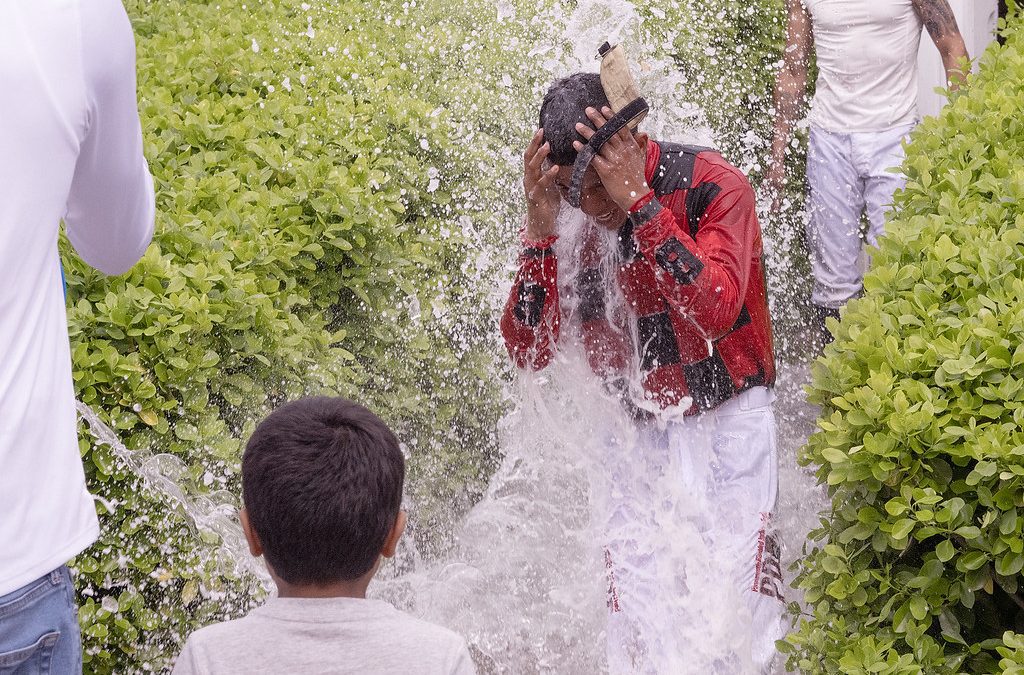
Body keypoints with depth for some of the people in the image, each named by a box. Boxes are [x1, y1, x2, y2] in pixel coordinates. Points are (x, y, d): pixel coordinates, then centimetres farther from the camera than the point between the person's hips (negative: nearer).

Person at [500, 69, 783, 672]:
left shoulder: (712, 185, -17)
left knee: (738, 590, -4)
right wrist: (541, 230, -22)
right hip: (638, 429, 3)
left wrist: (637, 200, -34)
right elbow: (529, 351, -10)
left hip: (730, 415, -3)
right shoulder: (566, 215, -6)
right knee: (637, 620, -2)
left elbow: (715, 312, -32)